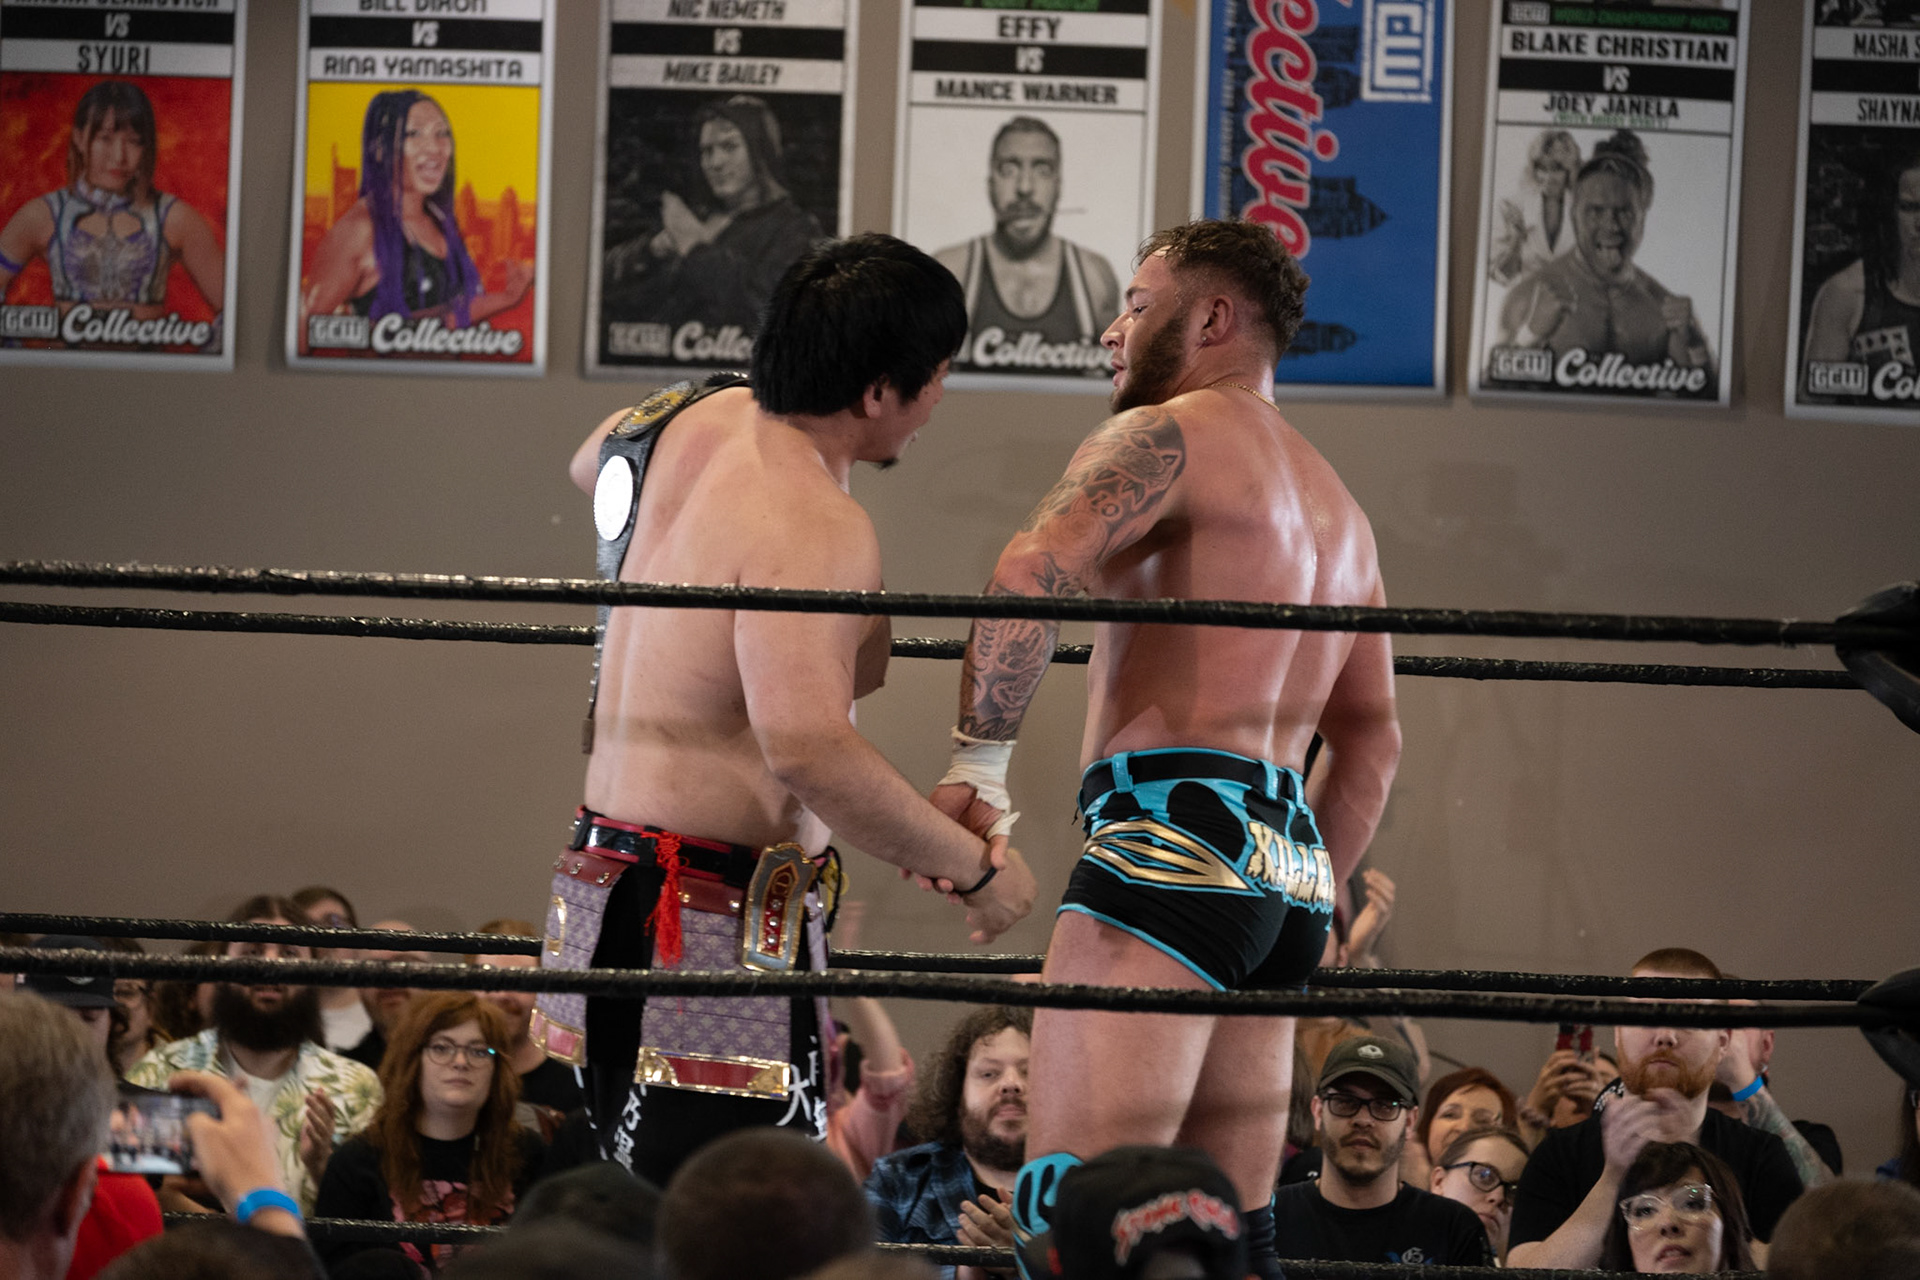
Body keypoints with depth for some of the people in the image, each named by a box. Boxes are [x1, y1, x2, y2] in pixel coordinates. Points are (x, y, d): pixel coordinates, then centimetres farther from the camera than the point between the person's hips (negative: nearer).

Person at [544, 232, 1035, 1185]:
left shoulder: (703, 419, 10)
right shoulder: (812, 523, -18)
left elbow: (595, 460, 36)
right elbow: (806, 743, -31)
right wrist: (973, 865, -19)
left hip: (610, 881, 10)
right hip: (716, 920, -10)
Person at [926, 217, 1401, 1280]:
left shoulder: (1170, 434, 0)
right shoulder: (1336, 506, 28)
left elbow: (1037, 567, -19)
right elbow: (1371, 742, 31)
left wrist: (979, 756, -16)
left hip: (1174, 832, -9)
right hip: (1287, 863, 9)